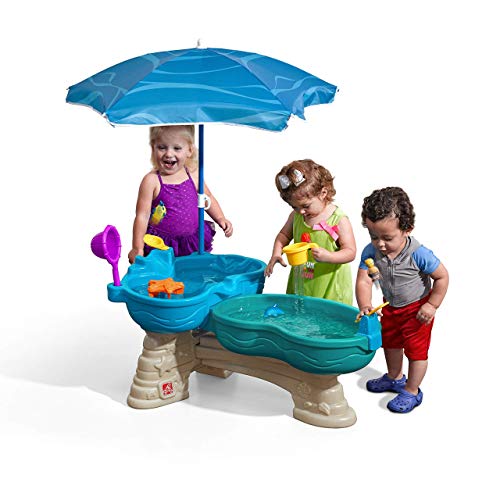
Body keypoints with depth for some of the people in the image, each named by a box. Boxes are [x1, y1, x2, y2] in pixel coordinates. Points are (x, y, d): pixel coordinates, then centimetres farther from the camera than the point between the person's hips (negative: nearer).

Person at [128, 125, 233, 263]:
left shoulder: (193, 176, -1)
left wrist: (220, 218, 3)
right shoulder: (151, 180, -12)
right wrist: (137, 248, -15)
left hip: (194, 244, 3)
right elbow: (142, 216, -11)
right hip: (161, 245, -3)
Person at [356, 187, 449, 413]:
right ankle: (394, 378, 50)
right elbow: (363, 281, -27)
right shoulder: (371, 252, -23)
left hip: (417, 309, -5)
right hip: (390, 307, 6)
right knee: (390, 342, 24)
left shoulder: (418, 254, -34)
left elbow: (442, 276, -21)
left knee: (416, 349, 8)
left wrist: (432, 305, -19)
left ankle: (412, 391, 28)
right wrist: (365, 306, -44)